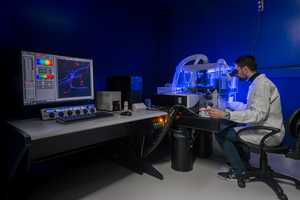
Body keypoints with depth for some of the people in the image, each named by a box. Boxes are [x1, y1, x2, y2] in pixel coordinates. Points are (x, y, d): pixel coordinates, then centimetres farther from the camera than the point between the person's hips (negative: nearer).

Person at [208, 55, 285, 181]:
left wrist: (226, 115, -37)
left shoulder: (262, 84, -19)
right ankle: (242, 162, 29)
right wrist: (229, 104, 30)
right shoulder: (257, 82, 14)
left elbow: (258, 114, -31)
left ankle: (240, 172, -2)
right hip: (264, 129, 11)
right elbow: (249, 108, 22)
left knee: (220, 133, -13)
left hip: (268, 134, -10)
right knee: (233, 127, 25)